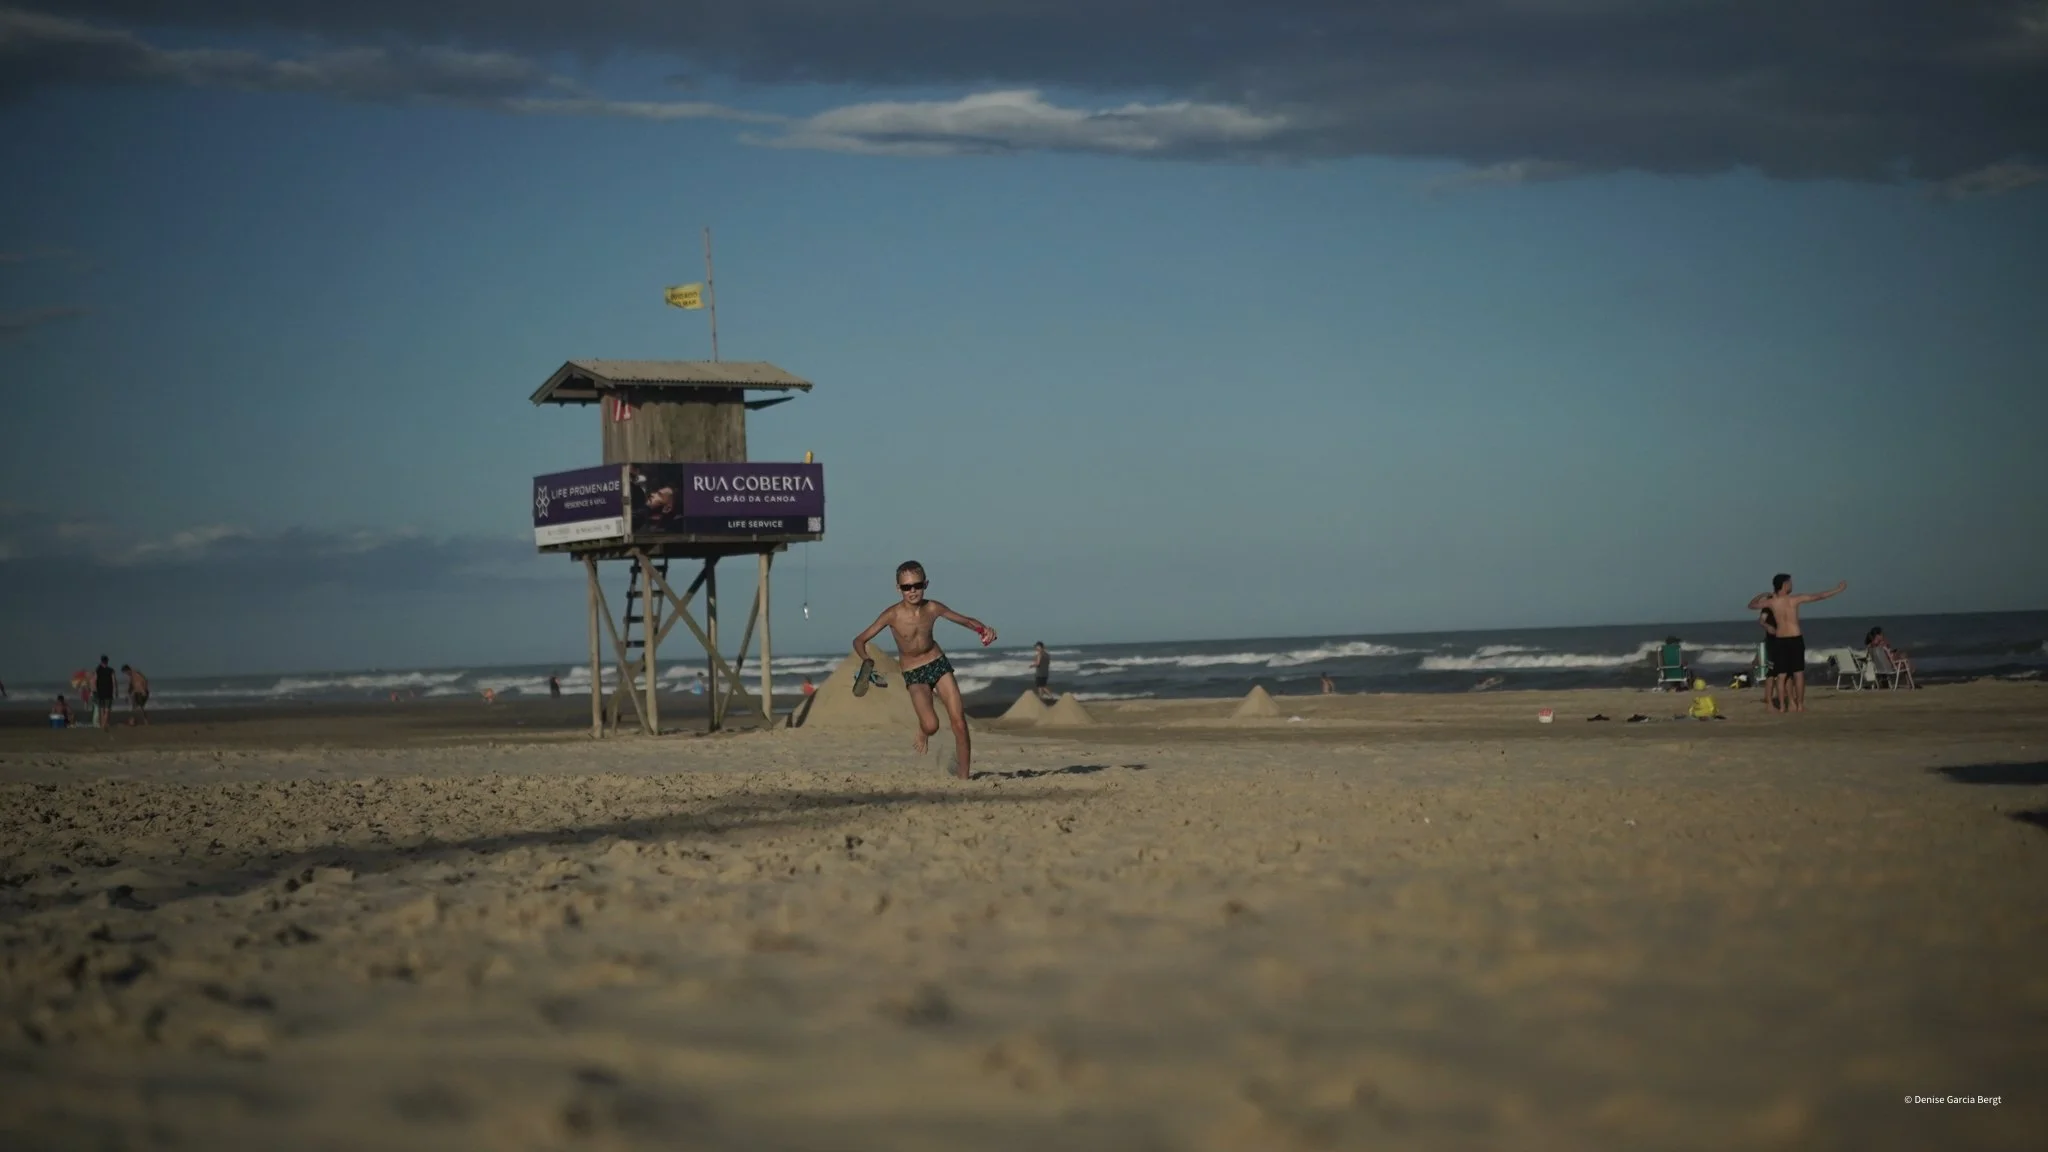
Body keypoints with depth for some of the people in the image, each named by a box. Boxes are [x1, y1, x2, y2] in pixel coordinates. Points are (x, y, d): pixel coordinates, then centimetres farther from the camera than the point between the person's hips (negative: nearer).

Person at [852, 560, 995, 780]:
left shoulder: (932, 608, -11)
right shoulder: (892, 615, -19)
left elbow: (965, 620, 3)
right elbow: (859, 640, -14)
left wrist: (983, 629, -17)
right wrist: (867, 661, -33)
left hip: (939, 663, 3)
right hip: (914, 674, -3)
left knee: (959, 723, -3)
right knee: (931, 725, -22)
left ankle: (964, 774, 13)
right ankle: (923, 731, 16)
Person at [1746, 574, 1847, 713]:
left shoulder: (1771, 602, -2)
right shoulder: (1795, 599, -7)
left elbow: (1751, 605, 14)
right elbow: (1819, 596, 0)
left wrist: (1762, 595, 26)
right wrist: (1837, 590, 10)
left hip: (1779, 641, 2)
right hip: (1795, 640, -2)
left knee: (1782, 675, 6)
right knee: (1798, 673, 5)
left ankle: (1782, 706, 3)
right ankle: (1800, 705, 6)